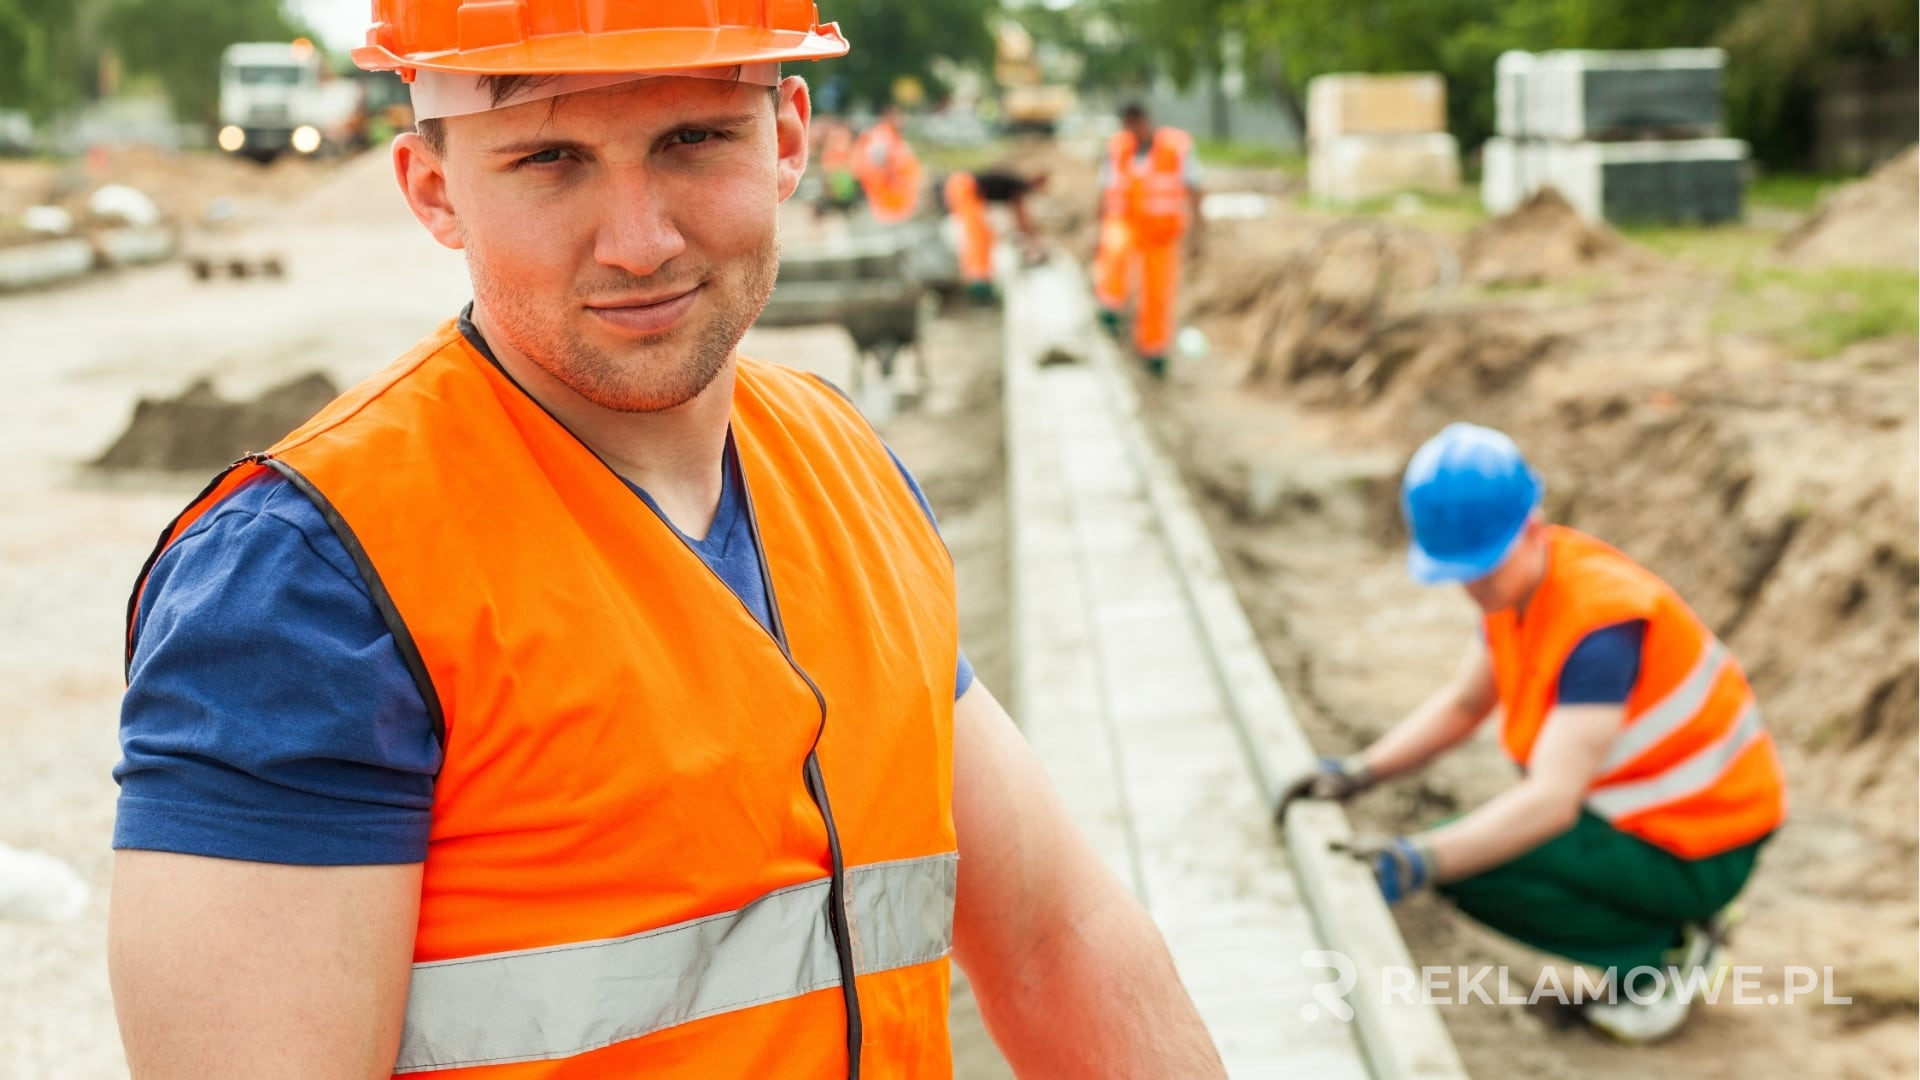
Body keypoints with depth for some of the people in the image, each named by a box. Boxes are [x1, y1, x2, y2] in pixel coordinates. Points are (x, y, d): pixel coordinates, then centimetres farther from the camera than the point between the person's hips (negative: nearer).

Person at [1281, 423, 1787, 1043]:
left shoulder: (1599, 619, -30)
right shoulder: (1517, 577, -2)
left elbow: (1552, 800, -37)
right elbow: (1461, 705, 9)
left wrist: (1421, 861, -47)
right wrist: (1358, 772, -5)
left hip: (1696, 853, -10)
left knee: (1467, 865, -21)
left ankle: (1657, 953, -5)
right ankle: (1666, 928, 12)